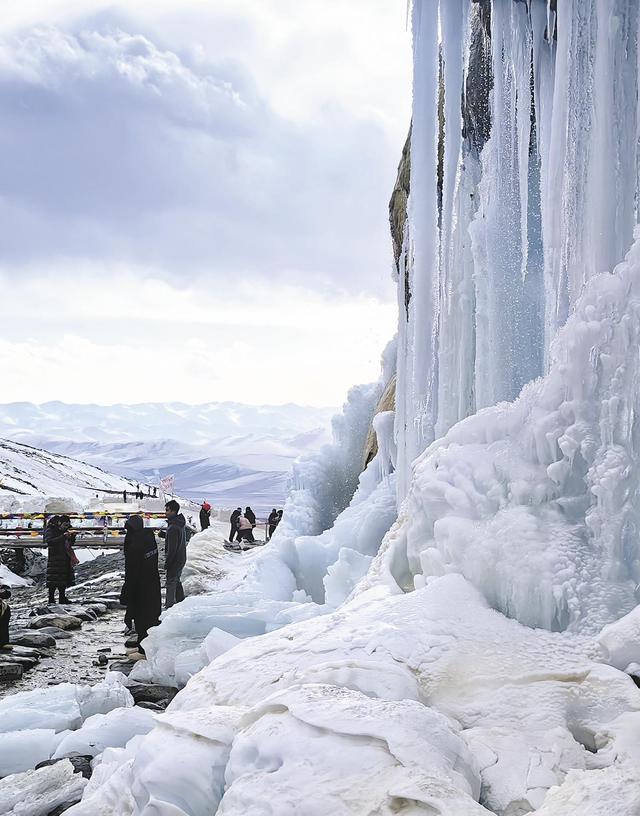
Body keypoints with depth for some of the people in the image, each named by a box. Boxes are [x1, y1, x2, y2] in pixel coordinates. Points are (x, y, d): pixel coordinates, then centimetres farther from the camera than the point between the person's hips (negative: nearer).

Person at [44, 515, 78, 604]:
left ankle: (62, 597, 14)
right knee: (53, 581, -9)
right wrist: (63, 537, -27)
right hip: (54, 559, -8)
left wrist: (72, 537, 0)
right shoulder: (50, 530, -6)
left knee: (63, 580, 8)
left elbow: (70, 544, 21)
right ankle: (51, 598, -8)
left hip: (64, 559, 8)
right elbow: (49, 541, -24)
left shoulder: (63, 531, 16)